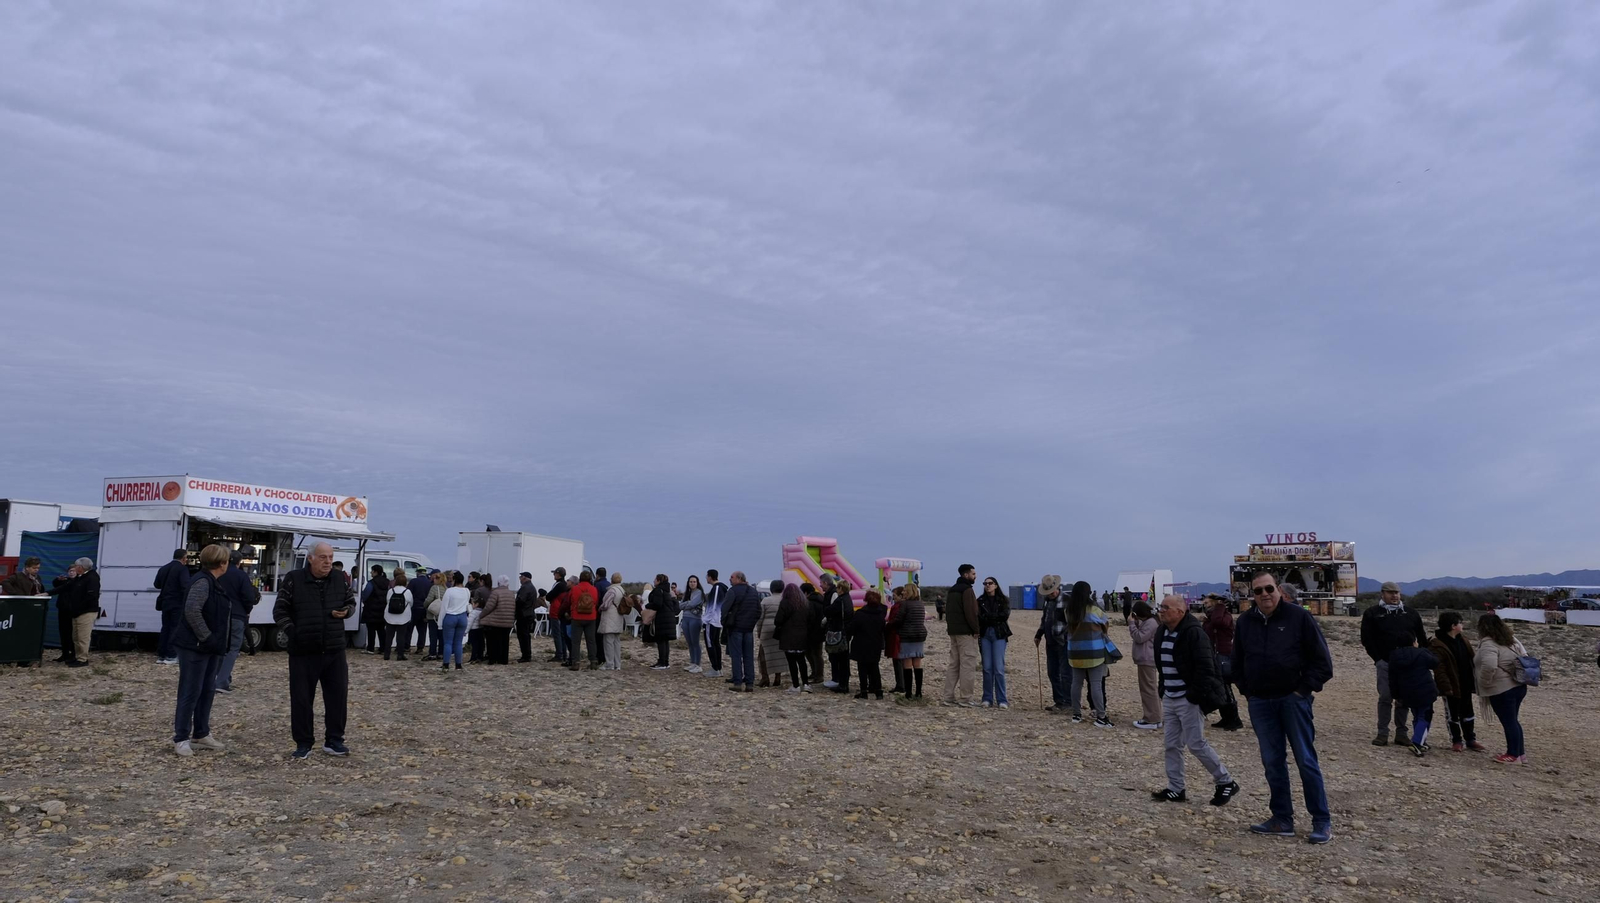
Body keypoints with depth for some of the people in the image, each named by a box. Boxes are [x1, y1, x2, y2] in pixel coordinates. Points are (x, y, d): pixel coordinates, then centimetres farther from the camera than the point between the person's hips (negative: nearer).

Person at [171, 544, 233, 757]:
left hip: (211, 648, 10)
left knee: (207, 691, 15)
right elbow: (192, 611, -27)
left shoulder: (215, 582, 13)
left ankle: (201, 734, 25)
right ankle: (181, 739, 4)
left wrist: (218, 640, 11)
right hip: (195, 646, -10)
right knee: (191, 692, -3)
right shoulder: (202, 582, -17)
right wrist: (206, 637, -23)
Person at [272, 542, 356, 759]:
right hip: (303, 652, -2)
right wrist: (292, 632, -11)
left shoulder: (340, 580, 5)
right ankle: (303, 744, 17)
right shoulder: (293, 580, -4)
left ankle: (334, 740, 18)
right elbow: (280, 611, 0)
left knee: (338, 696, 5)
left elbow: (351, 602, 19)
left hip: (334, 651, 3)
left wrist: (346, 611, -4)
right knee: (301, 699, 4)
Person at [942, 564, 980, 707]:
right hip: (966, 632, -9)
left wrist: (950, 627, 15)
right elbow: (970, 612, -18)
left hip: (953, 631, 9)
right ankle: (965, 699, -6)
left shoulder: (952, 590, 17)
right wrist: (976, 630, -11)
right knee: (967, 665, -6)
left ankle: (949, 697, 11)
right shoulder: (967, 590, -12)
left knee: (954, 664, 12)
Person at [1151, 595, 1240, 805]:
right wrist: (1162, 689, 17)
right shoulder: (1162, 632, 9)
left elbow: (1205, 667, -21)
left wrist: (1195, 696, -22)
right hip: (1169, 699, 9)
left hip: (1188, 700, -8)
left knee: (1196, 744, -3)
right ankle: (1175, 789, 17)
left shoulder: (1194, 633, -17)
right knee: (1171, 744, 9)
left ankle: (1226, 782, 14)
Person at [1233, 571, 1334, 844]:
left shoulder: (1298, 617, -5)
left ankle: (1322, 822, 7)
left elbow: (1321, 659, -4)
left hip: (1293, 699, -4)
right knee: (1272, 762, 9)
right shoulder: (1244, 622, 7)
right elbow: (1237, 663, 18)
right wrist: (1248, 693, 9)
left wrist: (1304, 689, -8)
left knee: (1306, 760, -2)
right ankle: (1282, 819, 17)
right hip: (1260, 703, 4)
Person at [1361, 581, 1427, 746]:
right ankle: (1382, 734, 1)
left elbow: (1421, 637, 15)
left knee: (1403, 699, 5)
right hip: (1385, 663, -2)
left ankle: (1401, 733, 12)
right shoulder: (1372, 614, 2)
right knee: (1385, 698, -4)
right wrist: (1377, 659, -5)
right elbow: (1367, 639, 1)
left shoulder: (1411, 613, 11)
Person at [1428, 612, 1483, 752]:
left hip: (1466, 685, 7)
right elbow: (1439, 669, -23)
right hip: (1452, 686, -7)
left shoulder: (1463, 639, 4)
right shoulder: (1437, 645, -21)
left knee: (1467, 713, 17)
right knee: (1452, 715, 7)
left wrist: (1475, 680, 10)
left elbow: (1471, 659, 13)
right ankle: (1456, 741, 18)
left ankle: (1470, 739, 29)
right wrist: (1446, 687, -25)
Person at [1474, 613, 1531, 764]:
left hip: (1501, 690, -9)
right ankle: (1520, 753, 26)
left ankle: (1513, 755, 11)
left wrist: (1484, 683, -18)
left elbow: (1489, 666, -33)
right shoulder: (1511, 639, 9)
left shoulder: (1488, 643, -20)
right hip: (1519, 686, 9)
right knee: (1513, 720, 19)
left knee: (1508, 722, 2)